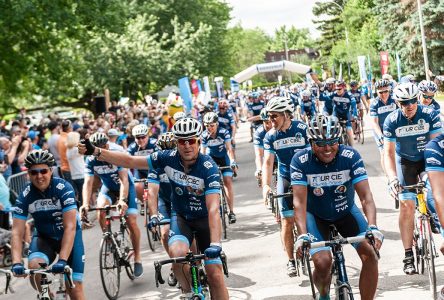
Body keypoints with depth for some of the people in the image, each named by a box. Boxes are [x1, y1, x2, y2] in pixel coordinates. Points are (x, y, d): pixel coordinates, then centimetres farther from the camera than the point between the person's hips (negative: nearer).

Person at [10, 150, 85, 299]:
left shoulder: (63, 188, -25)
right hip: (44, 237, 2)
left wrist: (62, 260, -39)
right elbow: (17, 232, -20)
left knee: (74, 287, -9)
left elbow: (70, 227, -30)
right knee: (34, 266, -28)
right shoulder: (25, 195, -16)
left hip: (69, 236, -2)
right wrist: (16, 263, -35)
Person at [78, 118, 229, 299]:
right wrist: (96, 152, -21)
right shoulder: (169, 158, -16)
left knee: (215, 274, -12)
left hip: (205, 219, -2)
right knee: (177, 253, -28)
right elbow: (130, 161, -12)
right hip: (181, 216, 2)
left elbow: (214, 209, -35)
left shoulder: (208, 167, -26)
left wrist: (215, 244, -46)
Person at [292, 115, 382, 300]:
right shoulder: (300, 161, -22)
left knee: (370, 255, -19)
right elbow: (299, 202, -27)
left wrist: (372, 227, -39)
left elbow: (366, 196, -25)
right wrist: (303, 235, -40)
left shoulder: (350, 156, -21)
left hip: (346, 212, 2)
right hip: (316, 217, -1)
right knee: (323, 262, -22)